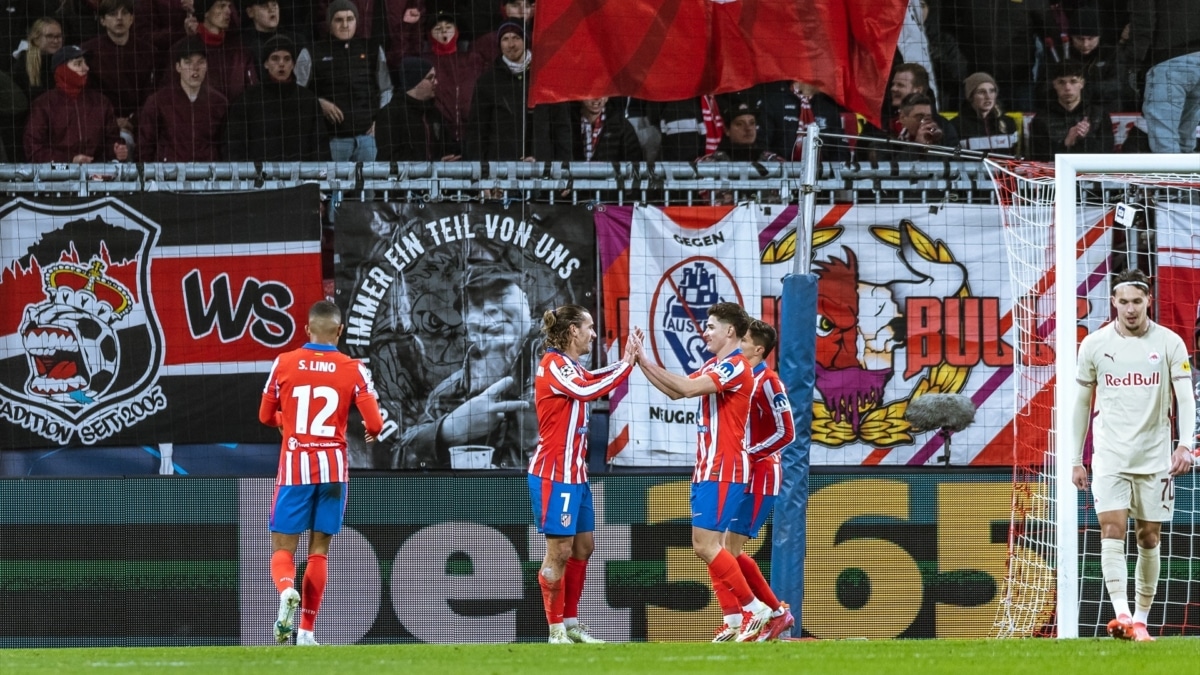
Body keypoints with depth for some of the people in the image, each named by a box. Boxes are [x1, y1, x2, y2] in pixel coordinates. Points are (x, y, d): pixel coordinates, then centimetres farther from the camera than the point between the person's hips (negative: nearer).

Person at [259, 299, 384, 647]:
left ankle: (286, 590, -30)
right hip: (333, 467, 1)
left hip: (294, 465, -1)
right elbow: (374, 423, -7)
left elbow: (266, 416, 9)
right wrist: (372, 432, 17)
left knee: (283, 548, 3)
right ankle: (307, 629, 5)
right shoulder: (353, 370, -2)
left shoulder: (284, 363, -1)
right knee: (319, 550, 10)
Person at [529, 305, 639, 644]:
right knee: (560, 551, -8)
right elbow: (587, 390, -28)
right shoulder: (553, 365, -14)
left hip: (575, 474, 10)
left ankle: (571, 625, 16)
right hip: (554, 474, -10)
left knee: (583, 547, 11)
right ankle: (556, 631, -4)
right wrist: (627, 364, -22)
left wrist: (628, 359, 7)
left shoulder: (570, 366, 14)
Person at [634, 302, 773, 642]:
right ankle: (734, 622, 8)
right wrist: (642, 363, 10)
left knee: (705, 545, -13)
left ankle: (753, 608, -6)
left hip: (723, 471, -10)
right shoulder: (712, 366, 16)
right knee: (707, 546, 7)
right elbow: (678, 391, 19)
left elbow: (688, 387, -24)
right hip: (706, 469, 10)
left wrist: (646, 362, -19)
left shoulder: (736, 367, -14)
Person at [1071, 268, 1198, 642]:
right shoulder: (1094, 345, 2)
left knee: (1149, 538, 5)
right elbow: (1081, 403, 9)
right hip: (1110, 457, 0)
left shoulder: (1169, 343, -1)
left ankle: (1140, 621, 15)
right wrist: (1076, 460, 8)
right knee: (1112, 530, -16)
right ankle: (1121, 615, -25)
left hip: (1154, 457, 0)